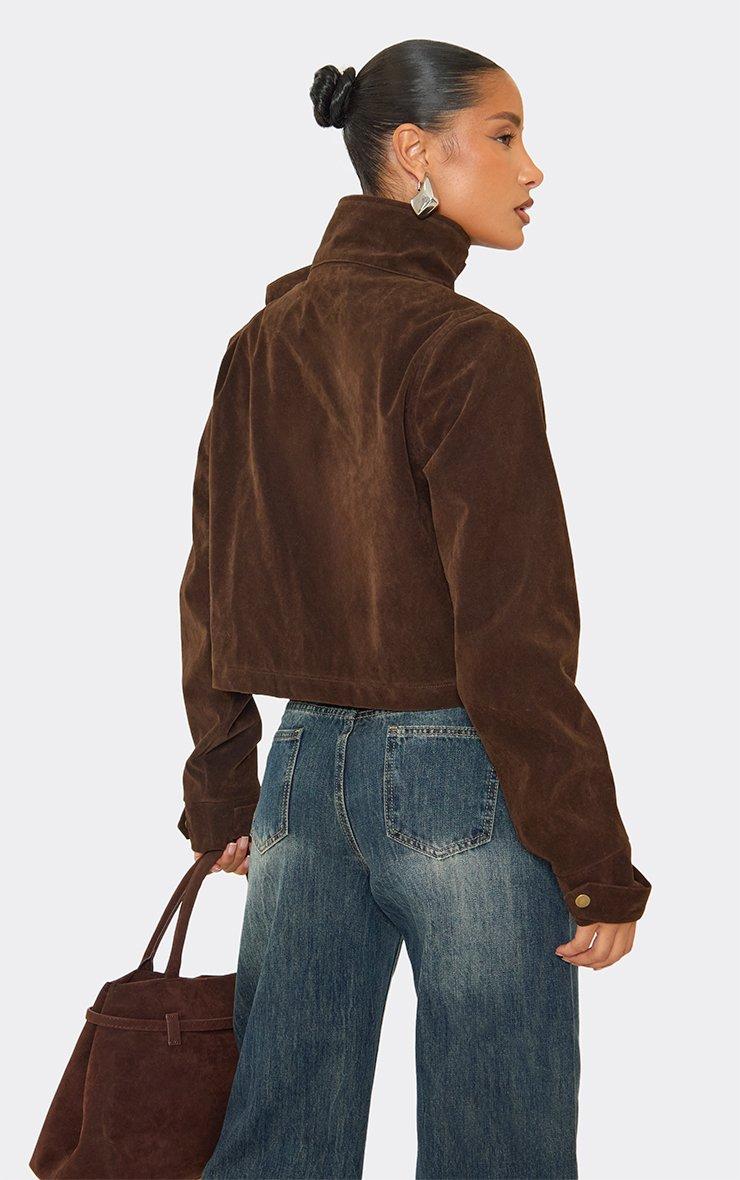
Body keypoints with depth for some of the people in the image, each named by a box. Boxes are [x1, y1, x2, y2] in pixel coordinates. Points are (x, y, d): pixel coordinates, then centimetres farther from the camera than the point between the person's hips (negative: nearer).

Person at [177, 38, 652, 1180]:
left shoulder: (261, 344, 9)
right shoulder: (466, 347, -13)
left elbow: (211, 592, 13)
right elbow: (513, 633, -15)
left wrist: (220, 800, 21)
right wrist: (595, 861, -10)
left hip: (304, 769, 7)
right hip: (456, 782, -7)